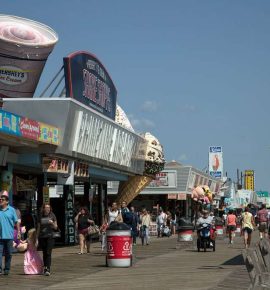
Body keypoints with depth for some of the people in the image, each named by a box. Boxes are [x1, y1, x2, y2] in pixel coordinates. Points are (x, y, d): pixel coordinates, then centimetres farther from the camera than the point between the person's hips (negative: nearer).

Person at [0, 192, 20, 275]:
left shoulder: (11, 210, 2)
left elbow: (16, 222, 5)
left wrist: (18, 232, 1)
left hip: (9, 235, 0)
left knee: (8, 253, 7)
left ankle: (7, 269, 17)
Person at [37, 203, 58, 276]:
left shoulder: (52, 216, 2)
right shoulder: (40, 217, 7)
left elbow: (55, 227, 6)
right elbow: (38, 228, 13)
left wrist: (52, 223, -14)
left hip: (50, 237, -2)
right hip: (42, 237, 2)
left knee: (48, 253, -11)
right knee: (44, 253, 8)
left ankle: (48, 269, -15)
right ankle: (45, 268, 20)